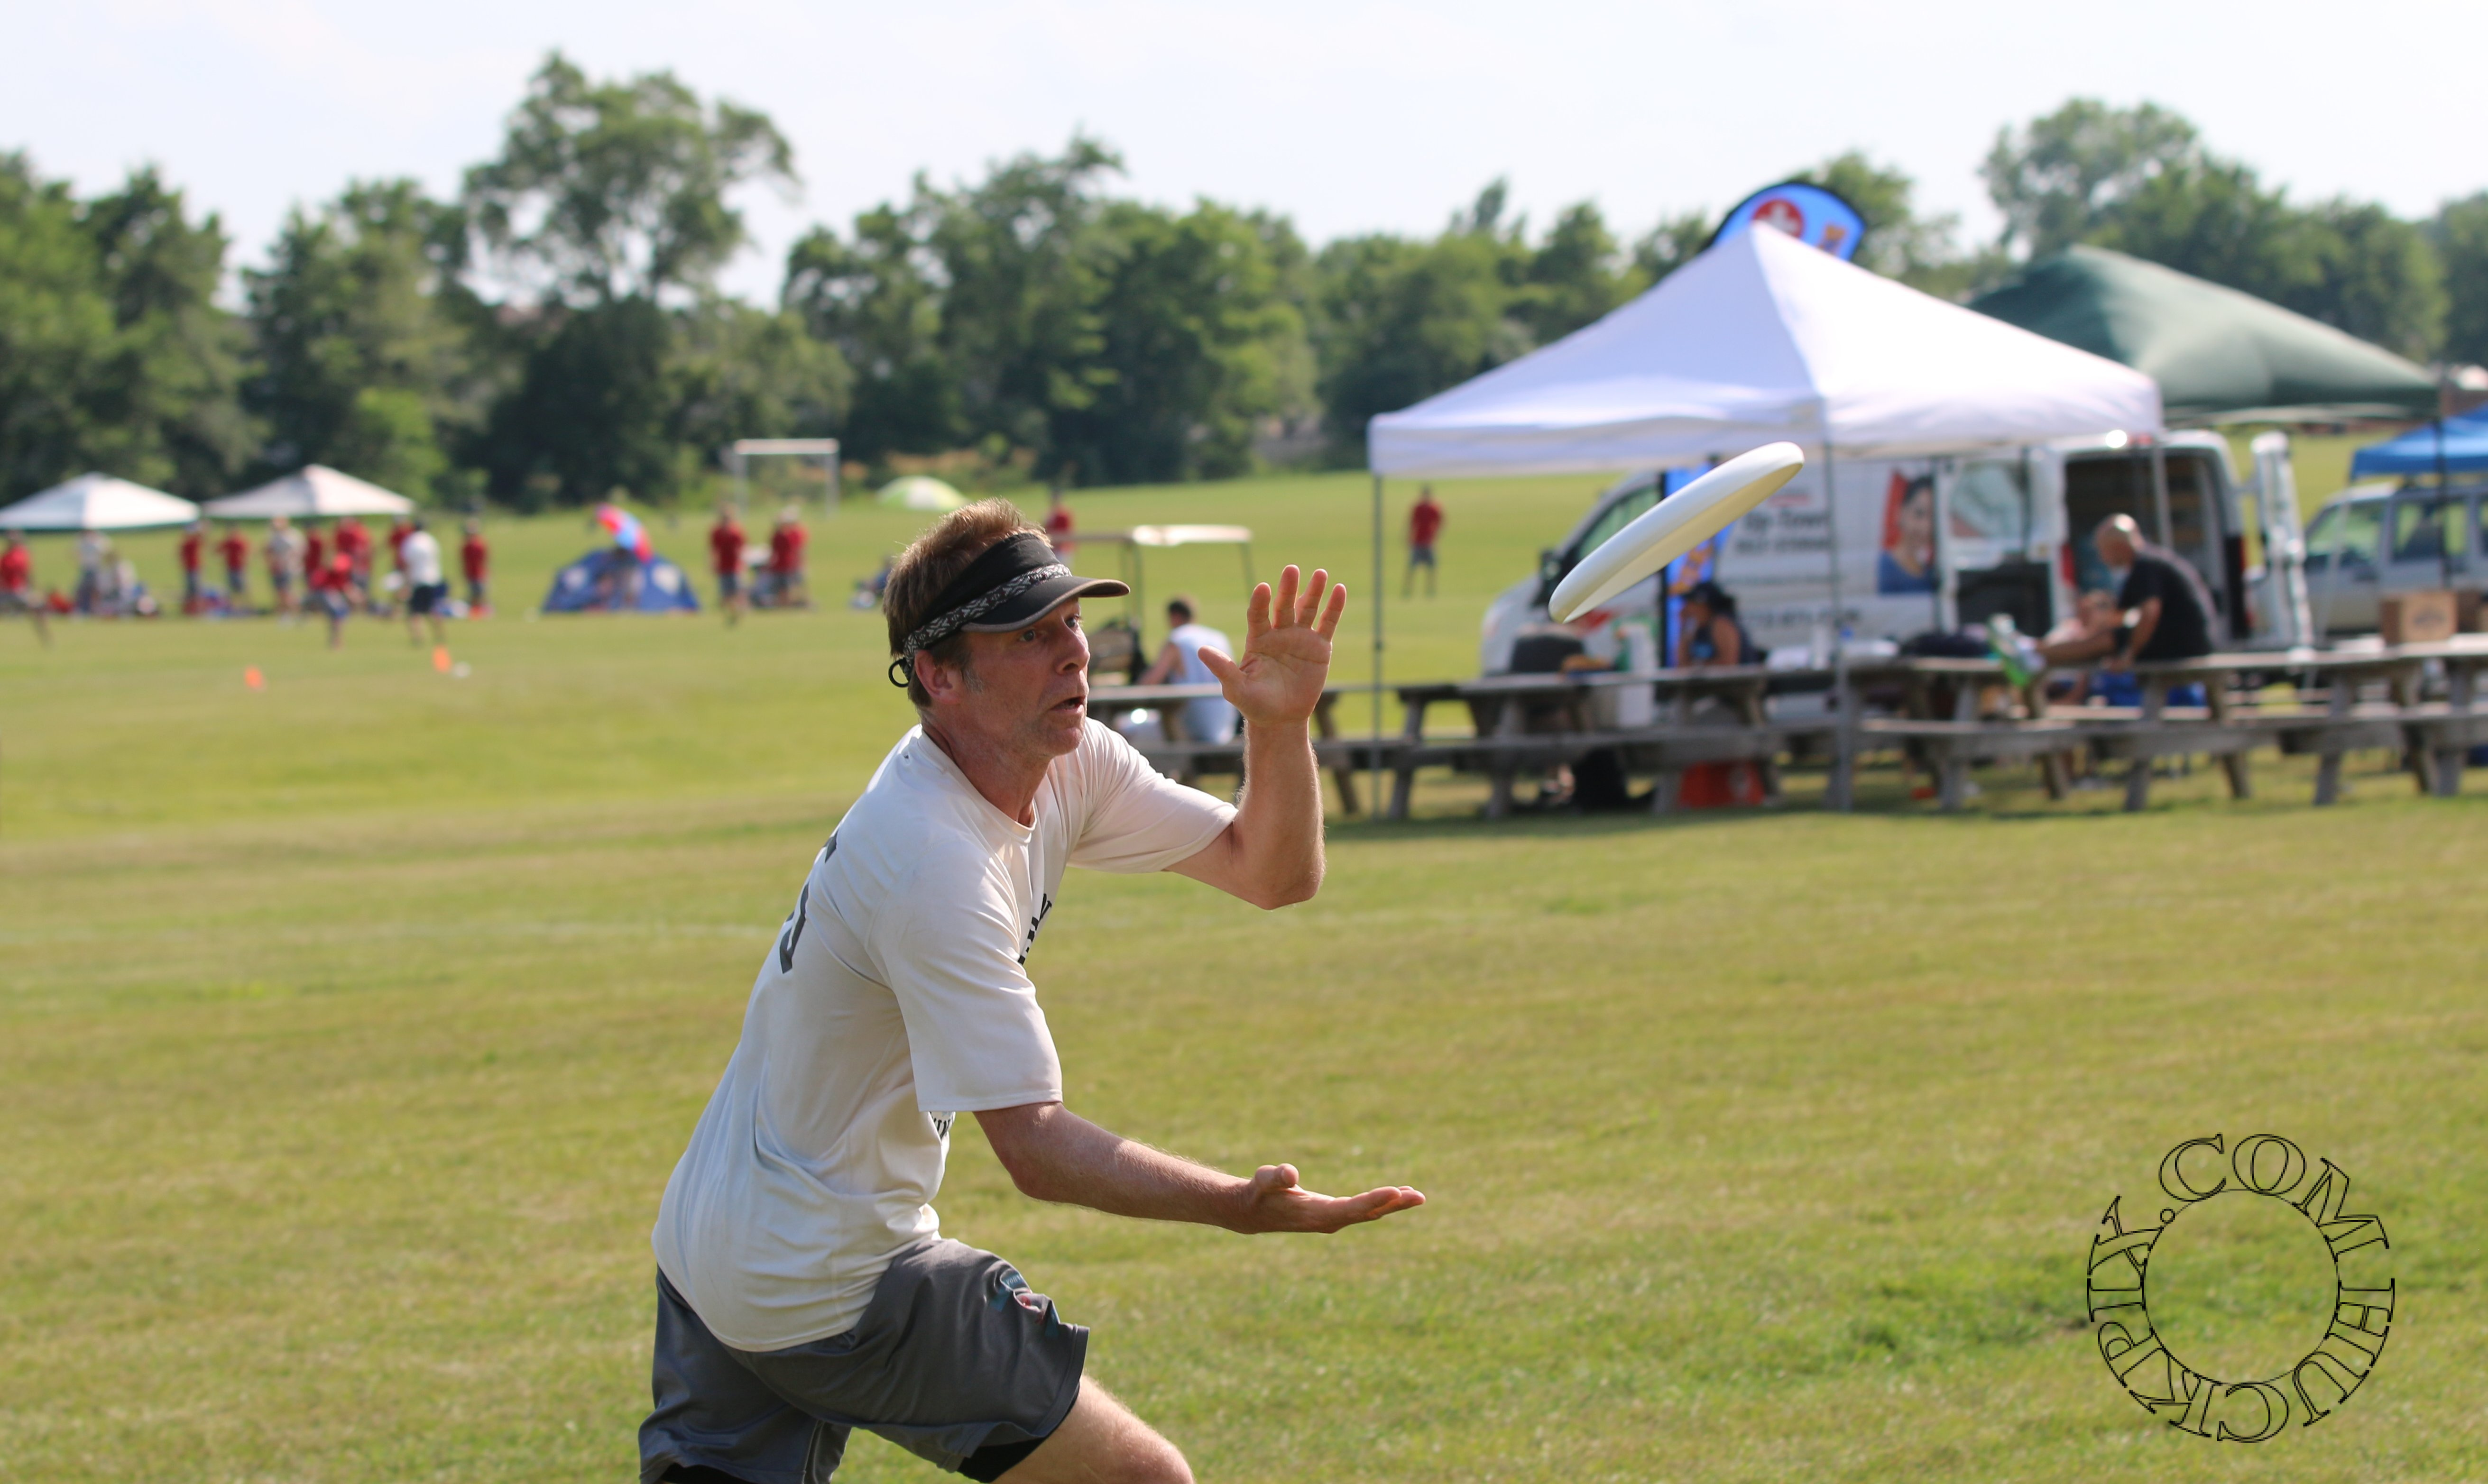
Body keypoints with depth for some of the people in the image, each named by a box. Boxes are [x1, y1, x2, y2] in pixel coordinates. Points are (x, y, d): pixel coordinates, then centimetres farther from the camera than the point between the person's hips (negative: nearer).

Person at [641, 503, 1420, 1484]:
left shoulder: (1068, 763, 1)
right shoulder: (935, 863, -27)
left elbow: (1274, 872, 5)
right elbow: (1034, 1148, -27)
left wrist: (1282, 728, -12)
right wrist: (1236, 1207, -37)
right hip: (827, 1288, -9)